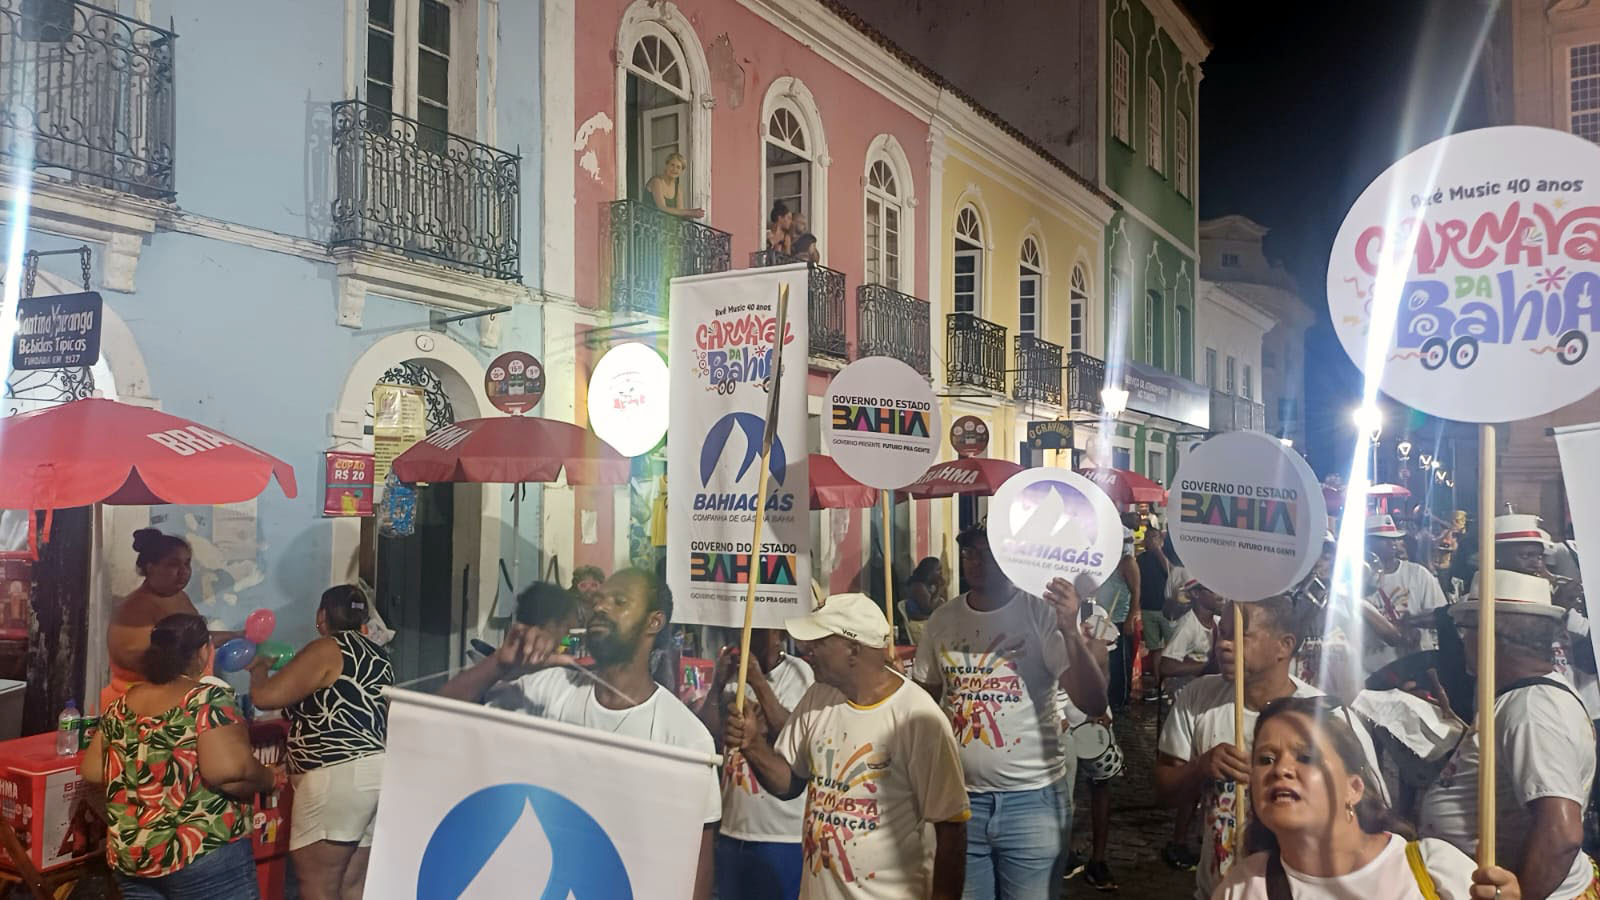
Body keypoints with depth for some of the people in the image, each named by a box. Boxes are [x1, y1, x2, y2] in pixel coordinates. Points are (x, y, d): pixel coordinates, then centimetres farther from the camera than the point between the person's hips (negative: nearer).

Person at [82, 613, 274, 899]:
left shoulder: (121, 706, 7)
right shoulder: (210, 697, -14)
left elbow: (92, 771, 11)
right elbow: (227, 770, -25)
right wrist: (267, 779, -7)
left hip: (129, 855, 7)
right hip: (203, 856, -7)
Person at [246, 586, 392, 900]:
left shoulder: (326, 650, -8)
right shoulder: (377, 655, 18)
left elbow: (265, 697, -10)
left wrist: (259, 669, 11)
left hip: (340, 775, -9)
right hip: (378, 772, 9)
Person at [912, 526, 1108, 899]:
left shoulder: (1044, 615, -10)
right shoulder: (941, 620, 3)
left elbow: (1093, 704, -16)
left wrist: (1071, 632, -30)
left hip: (1033, 799, -3)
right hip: (959, 797, 3)